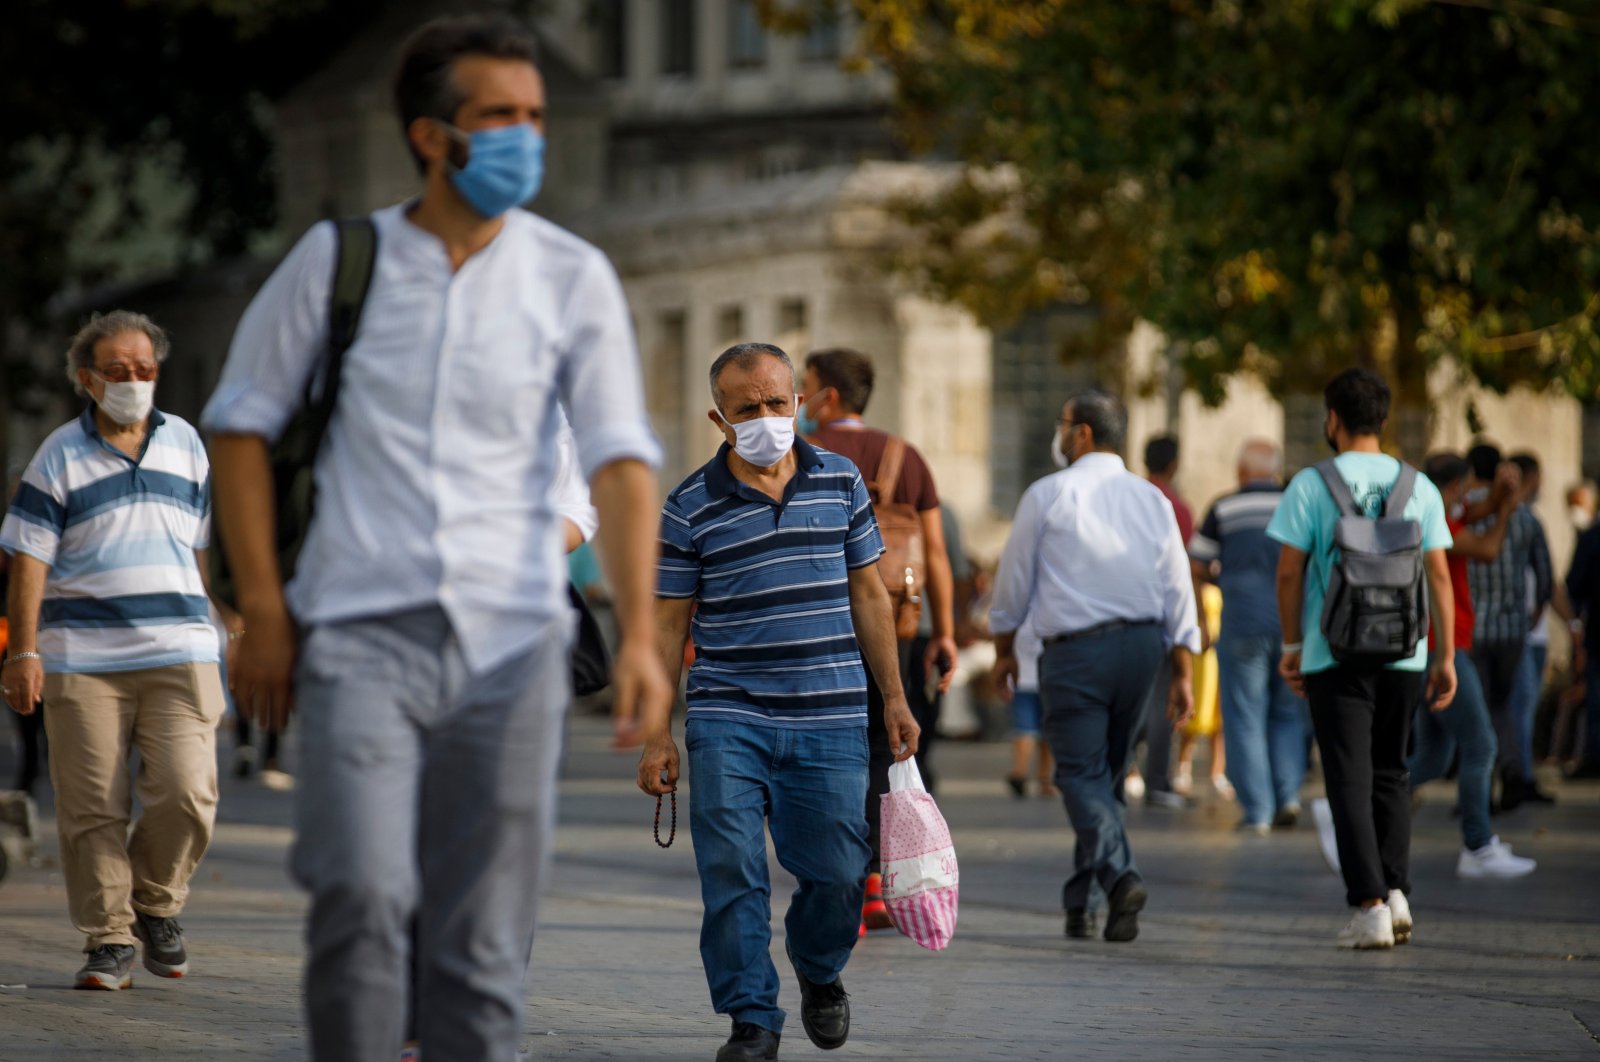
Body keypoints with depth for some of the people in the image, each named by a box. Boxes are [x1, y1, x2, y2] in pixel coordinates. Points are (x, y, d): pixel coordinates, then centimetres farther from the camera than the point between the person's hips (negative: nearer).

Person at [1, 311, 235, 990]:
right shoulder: (59, 457, 3)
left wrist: (237, 623, 19)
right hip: (82, 657, -2)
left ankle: (157, 904, 12)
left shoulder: (185, 444, 14)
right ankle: (108, 940, 4)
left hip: (178, 653, 2)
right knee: (91, 807, -4)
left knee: (186, 791, -12)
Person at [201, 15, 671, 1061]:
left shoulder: (573, 278, 4)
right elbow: (242, 422, 10)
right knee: (364, 896, -19)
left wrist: (639, 636, -14)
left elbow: (620, 460, -1)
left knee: (484, 941, 1)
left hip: (510, 644, 1)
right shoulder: (338, 259, 3)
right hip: (362, 632, -1)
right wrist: (263, 609, 3)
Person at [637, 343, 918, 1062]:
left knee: (837, 869, 1)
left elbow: (867, 593, 15)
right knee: (731, 871, -9)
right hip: (729, 717, -1)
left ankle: (818, 973, 31)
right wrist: (655, 736, 1)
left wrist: (893, 698, 12)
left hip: (830, 719, 2)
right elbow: (668, 623, 4)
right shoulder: (691, 507, 1)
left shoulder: (841, 483, 8)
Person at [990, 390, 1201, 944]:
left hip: (1076, 649, -5)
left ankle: (1119, 874, -29)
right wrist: (1182, 674, 10)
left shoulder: (1048, 494, -3)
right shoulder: (1153, 500, 9)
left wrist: (1004, 648, 17)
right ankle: (1082, 903, 18)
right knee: (1108, 773, 14)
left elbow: (1014, 580, 3)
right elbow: (1177, 592, 7)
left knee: (1082, 773, -5)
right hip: (1143, 644, 5)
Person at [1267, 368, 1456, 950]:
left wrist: (1291, 646, 6)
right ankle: (1396, 891, 6)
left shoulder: (1311, 485, -4)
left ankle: (1369, 907, -7)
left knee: (1351, 782, 1)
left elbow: (1288, 572, -5)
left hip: (1335, 656, -3)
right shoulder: (1418, 487, 5)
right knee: (1389, 775, 17)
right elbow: (1439, 575, 3)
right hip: (1403, 656, 3)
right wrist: (1445, 656, 8)